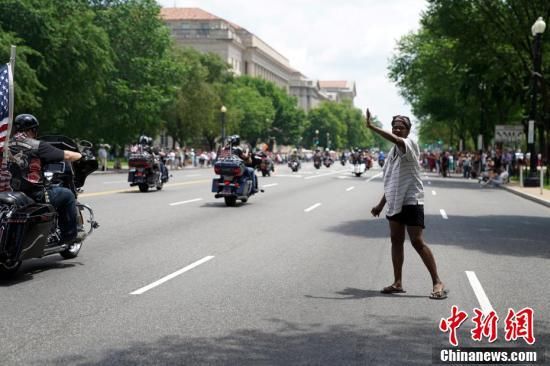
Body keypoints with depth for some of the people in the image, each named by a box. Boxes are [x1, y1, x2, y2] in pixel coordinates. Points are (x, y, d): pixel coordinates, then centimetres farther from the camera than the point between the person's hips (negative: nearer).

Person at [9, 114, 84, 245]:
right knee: (67, 194, 14)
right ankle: (70, 235, 19)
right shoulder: (37, 146, -12)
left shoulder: (9, 145, 4)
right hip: (35, 194, -7)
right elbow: (66, 155, -7)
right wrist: (80, 155, 15)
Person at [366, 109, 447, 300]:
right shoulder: (393, 151, 17)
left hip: (411, 201, -8)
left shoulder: (410, 144, -8)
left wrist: (371, 126, -34)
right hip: (395, 202, 9)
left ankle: (437, 282, -7)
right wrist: (381, 204, 22)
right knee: (396, 241, 8)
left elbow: (395, 139, -33)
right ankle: (398, 282, 14)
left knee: (417, 241, -11)